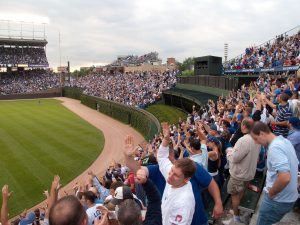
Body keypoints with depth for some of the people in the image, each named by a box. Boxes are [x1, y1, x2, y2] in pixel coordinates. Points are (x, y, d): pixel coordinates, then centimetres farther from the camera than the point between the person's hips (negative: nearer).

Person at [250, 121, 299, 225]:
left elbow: (285, 177, -36)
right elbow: (291, 165, 18)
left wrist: (271, 193, -19)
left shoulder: (274, 147, -26)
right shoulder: (285, 141, 4)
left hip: (278, 200, -9)